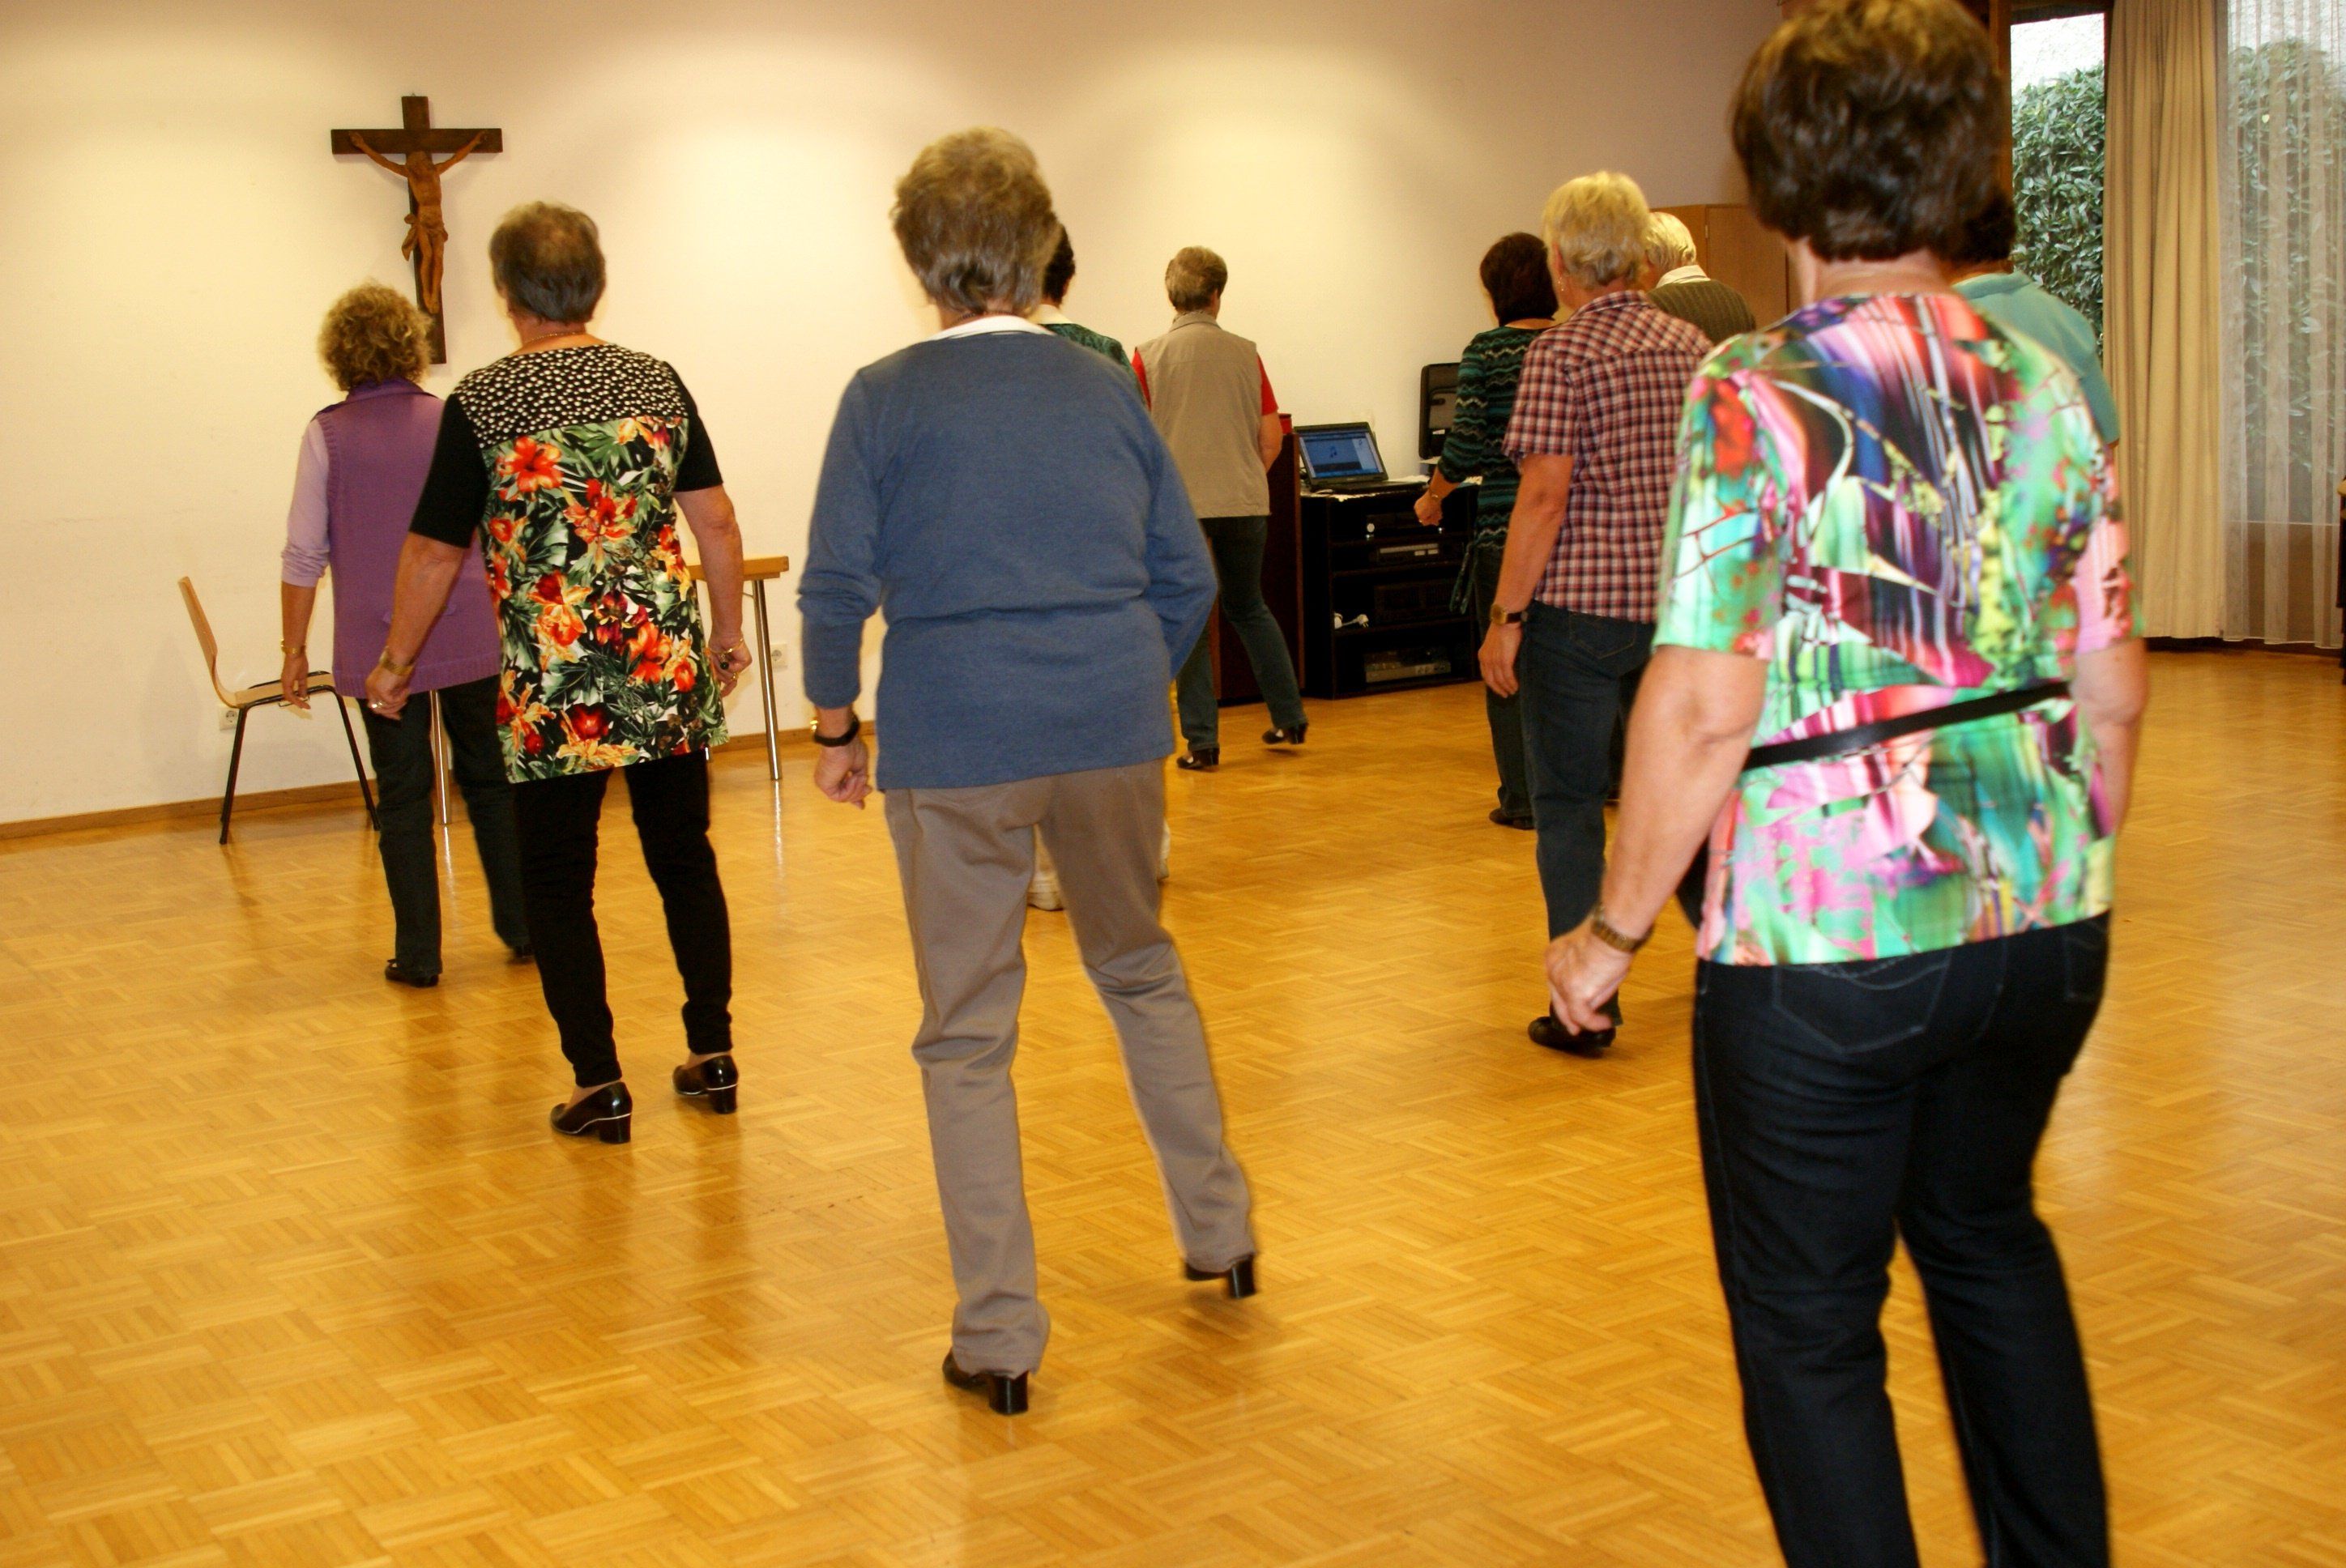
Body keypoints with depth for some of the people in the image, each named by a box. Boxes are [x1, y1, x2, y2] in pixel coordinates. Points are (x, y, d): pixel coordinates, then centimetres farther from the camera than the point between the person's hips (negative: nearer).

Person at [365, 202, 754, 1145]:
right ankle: (713, 1057, 21)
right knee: (684, 857, 15)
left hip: (554, 682, -3)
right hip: (668, 665, 3)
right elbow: (715, 519, 5)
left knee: (557, 882, 8)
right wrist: (729, 633, 17)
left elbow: (434, 550, -1)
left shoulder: (482, 403, -6)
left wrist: (396, 661, 11)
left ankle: (598, 1085, 8)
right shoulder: (657, 382, 4)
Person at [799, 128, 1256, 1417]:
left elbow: (836, 587, -6)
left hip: (954, 747, -3)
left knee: (968, 1035, 6)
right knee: (1142, 970, 24)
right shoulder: (1105, 387, 7)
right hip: (1115, 731, 4)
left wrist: (835, 729, 8)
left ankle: (998, 1338, 9)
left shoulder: (885, 399, -3)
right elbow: (1187, 577, 9)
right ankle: (1220, 1233, 33)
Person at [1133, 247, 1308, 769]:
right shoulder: (1245, 354, 4)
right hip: (1246, 503, 3)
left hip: (1180, 505, -3)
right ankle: (1289, 717, 24)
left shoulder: (1150, 357, -4)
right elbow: (1272, 438, 4)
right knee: (1248, 607, 21)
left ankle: (1202, 742, 2)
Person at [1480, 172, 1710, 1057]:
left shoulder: (1560, 355, -10)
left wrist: (1505, 616, -13)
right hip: (1679, 607, 6)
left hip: (1580, 605, -6)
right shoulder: (1692, 347, 8)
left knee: (1568, 803, 2)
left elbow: (1545, 495, -17)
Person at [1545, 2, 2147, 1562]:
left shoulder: (1760, 396, -14)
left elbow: (1704, 706, -20)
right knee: (1986, 1233, 29)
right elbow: (2112, 684, 6)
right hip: (2044, 920, 7)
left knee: (1809, 1326, 12)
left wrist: (1616, 929, -9)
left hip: (1824, 937, -6)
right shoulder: (2043, 379, 3)